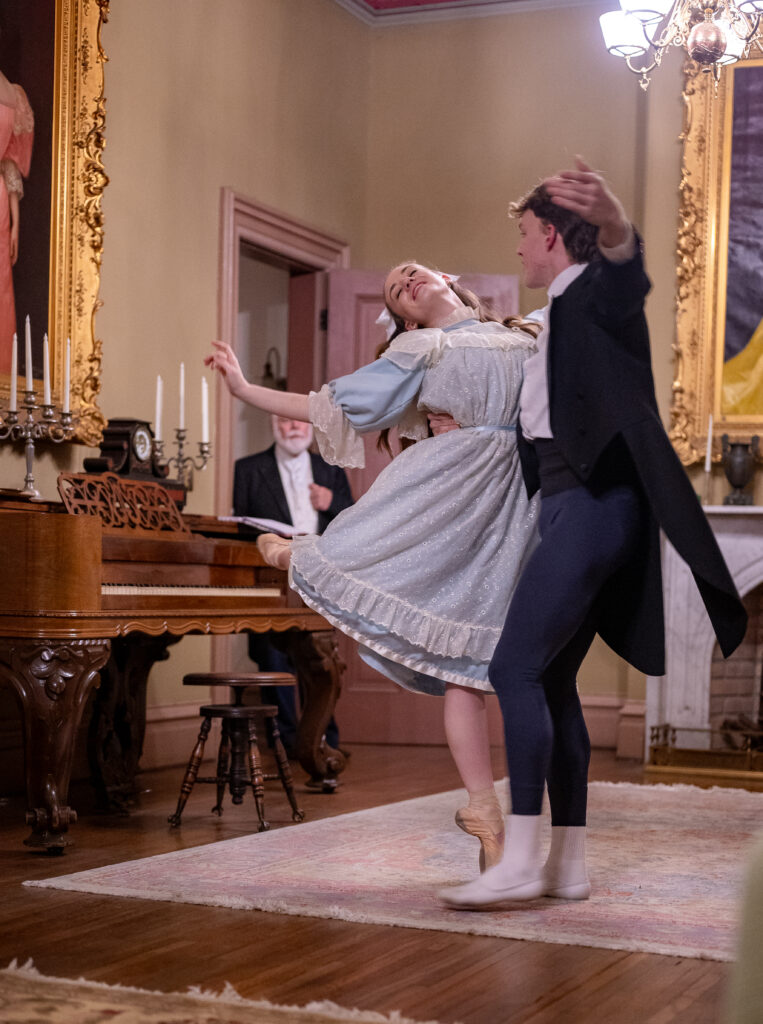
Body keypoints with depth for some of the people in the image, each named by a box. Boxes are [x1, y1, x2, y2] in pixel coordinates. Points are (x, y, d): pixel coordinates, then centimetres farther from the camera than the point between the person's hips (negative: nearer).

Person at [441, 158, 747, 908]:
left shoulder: (598, 291, -3)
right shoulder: (561, 318, 23)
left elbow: (627, 273, -26)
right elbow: (540, 425, 37)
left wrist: (613, 224, -38)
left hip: (592, 503, -10)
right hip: (571, 506, 10)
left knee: (515, 669, -15)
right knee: (551, 680, 8)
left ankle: (521, 859, -15)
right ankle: (567, 864, 11)